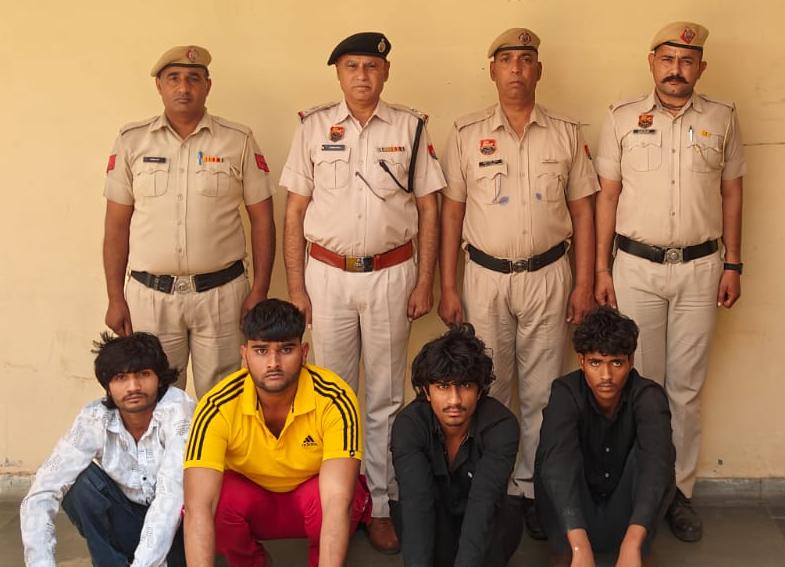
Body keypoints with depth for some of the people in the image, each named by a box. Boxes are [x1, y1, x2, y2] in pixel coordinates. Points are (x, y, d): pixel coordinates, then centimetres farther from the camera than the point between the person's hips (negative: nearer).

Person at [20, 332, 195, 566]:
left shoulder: (178, 408, -26)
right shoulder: (94, 420, -18)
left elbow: (172, 495, -36)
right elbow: (41, 494, -24)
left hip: (179, 522, -2)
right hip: (129, 520, 2)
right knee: (82, 482, -25)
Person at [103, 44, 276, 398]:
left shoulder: (239, 141, 2)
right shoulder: (132, 141, 4)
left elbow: (261, 218, 4)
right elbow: (117, 224, 6)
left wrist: (260, 291, -2)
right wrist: (115, 298, 3)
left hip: (221, 292, -1)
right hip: (150, 294, 1)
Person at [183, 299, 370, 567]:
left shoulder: (335, 400, -29)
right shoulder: (218, 407, -27)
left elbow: (337, 501, -37)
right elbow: (198, 507, -36)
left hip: (312, 496, -1)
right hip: (249, 498, 1)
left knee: (327, 496, -35)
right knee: (217, 499, -32)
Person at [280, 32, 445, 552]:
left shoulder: (410, 127, 2)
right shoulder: (315, 127, 3)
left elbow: (428, 208, 4)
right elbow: (295, 211, 4)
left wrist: (425, 282, -1)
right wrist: (295, 288, 0)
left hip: (391, 274, 0)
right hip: (328, 274, 1)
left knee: (384, 397, 7)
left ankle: (380, 504, 16)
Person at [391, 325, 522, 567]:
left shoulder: (501, 425, -26)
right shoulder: (409, 424, -24)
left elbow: (483, 502, -39)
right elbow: (416, 501, -36)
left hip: (488, 522, 0)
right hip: (437, 519, 0)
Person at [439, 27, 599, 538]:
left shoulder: (566, 134, 4)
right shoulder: (467, 134, 2)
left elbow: (582, 211, 6)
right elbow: (452, 212, 3)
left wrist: (584, 284, 0)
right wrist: (448, 288, -1)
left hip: (547, 275, 1)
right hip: (485, 277, 0)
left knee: (541, 394, 6)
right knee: (486, 392, 6)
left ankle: (534, 488, 18)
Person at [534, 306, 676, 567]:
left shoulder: (648, 396, -21)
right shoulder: (566, 393, -22)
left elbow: (657, 462, -38)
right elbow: (557, 463, -38)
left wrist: (631, 544, -53)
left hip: (624, 512, 0)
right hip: (575, 515, 0)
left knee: (648, 453, -27)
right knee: (550, 457, -29)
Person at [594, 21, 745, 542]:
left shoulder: (722, 119, 4)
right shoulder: (623, 118, 1)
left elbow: (731, 194, 9)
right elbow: (607, 196, 3)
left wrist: (733, 265, 5)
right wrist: (602, 270, 0)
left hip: (700, 268, 1)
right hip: (636, 266, -1)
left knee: (686, 387, 7)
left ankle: (679, 490, 18)